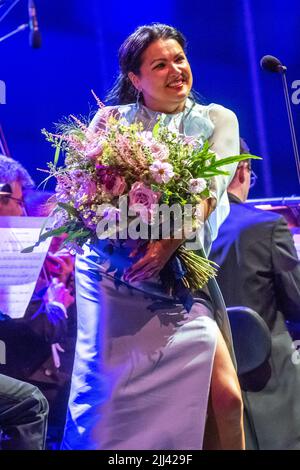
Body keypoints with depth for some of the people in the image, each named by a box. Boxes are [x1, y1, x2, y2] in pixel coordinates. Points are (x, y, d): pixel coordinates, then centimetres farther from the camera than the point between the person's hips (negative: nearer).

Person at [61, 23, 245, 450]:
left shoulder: (218, 120, 10)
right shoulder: (111, 118, 11)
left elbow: (211, 187, -6)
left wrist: (170, 241, -23)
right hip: (111, 272, 0)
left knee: (226, 397, -11)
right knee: (109, 395, -3)